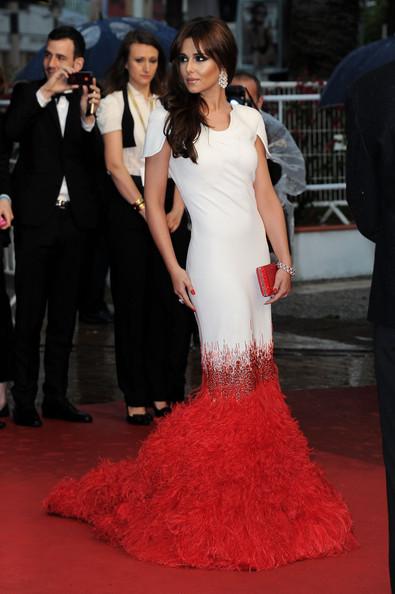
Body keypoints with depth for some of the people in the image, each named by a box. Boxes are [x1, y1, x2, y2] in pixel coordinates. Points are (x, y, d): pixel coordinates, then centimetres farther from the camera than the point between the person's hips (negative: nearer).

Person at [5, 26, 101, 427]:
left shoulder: (87, 101, 6)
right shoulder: (27, 93, 1)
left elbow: (94, 161, -4)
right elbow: (9, 132, -18)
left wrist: (87, 118, -18)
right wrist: (44, 93, -22)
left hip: (73, 218, 3)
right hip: (35, 217, -3)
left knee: (64, 313, 9)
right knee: (29, 312, 0)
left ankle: (56, 397, 17)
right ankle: (24, 400, 4)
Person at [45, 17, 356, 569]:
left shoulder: (248, 120, 10)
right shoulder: (169, 119, -1)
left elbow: (267, 197, 9)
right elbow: (153, 202, 2)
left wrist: (285, 260, 2)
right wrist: (174, 269, -4)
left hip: (255, 255, 5)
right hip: (213, 256, -5)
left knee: (257, 374, 6)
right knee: (233, 374, -6)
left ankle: (255, 491, 15)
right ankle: (224, 499, 3)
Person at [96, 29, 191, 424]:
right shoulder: (113, 104, 2)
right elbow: (115, 164, -6)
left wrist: (176, 209, -4)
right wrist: (144, 208, -13)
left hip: (167, 207, 4)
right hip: (127, 206, -4)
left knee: (171, 300, -2)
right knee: (133, 301, -2)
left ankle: (164, 393, 7)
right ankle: (136, 398, 3)